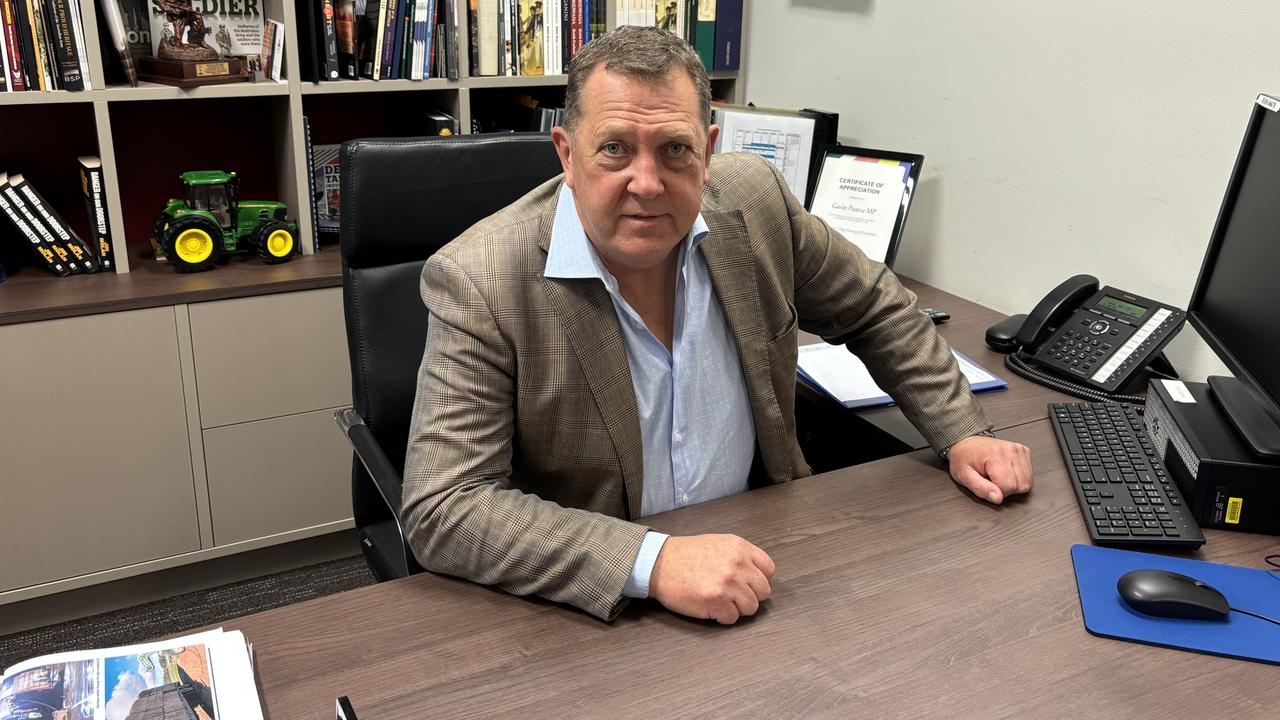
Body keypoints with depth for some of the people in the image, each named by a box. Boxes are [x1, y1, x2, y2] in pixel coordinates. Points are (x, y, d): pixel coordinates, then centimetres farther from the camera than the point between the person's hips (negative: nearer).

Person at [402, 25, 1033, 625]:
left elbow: (876, 309, 10)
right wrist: (653, 562, -34)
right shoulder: (478, 282, -21)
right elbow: (441, 511, -25)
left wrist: (961, 435, 3)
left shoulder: (753, 200, -6)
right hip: (588, 606, -2)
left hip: (754, 556, 3)